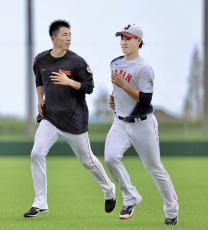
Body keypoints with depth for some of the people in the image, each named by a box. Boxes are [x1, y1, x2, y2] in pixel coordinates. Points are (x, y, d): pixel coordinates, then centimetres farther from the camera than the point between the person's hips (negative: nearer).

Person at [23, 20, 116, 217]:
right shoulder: (40, 60, 2)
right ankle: (40, 203, -5)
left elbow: (89, 87, -10)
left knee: (87, 160, 9)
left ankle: (108, 190, 36)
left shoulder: (77, 62, -11)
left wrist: (68, 82, -24)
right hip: (49, 117, 3)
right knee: (37, 154, -13)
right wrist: (40, 99, 9)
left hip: (74, 118, -3)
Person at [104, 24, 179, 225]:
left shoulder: (144, 69, -15)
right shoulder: (115, 63, 9)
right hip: (120, 123, 6)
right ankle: (131, 199, -3)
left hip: (142, 124, -6)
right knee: (111, 157, -19)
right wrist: (114, 97, 8)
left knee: (154, 168, 3)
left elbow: (145, 100, -22)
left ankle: (172, 210, 20)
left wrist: (123, 85, -25)